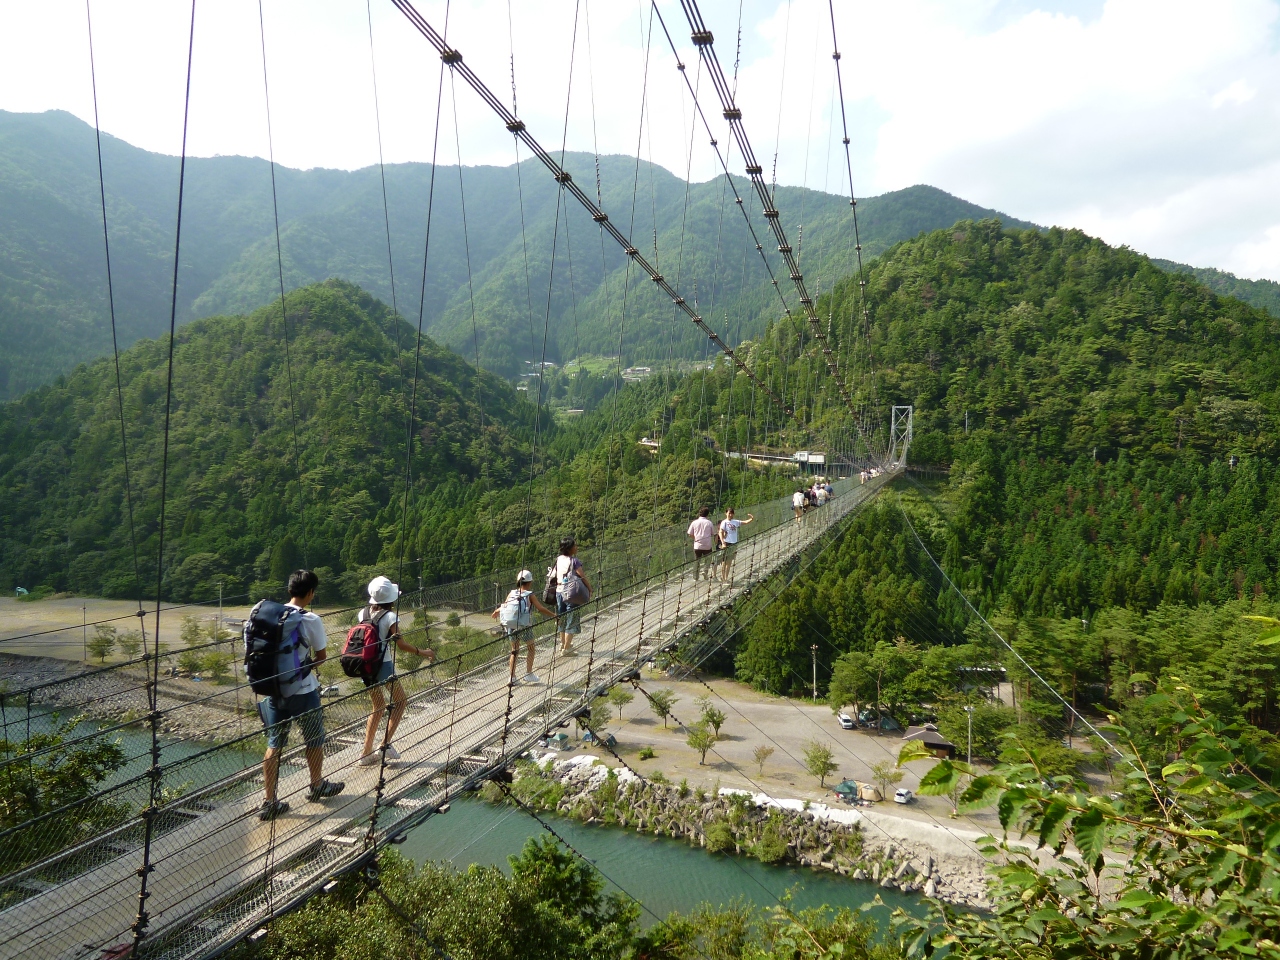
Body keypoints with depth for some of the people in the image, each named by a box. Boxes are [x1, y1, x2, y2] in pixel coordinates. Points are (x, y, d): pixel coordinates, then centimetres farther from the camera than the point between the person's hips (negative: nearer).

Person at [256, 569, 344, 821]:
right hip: (303, 691, -5)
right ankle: (317, 786, 35)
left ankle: (270, 802, 14)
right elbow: (321, 658, -6)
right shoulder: (311, 620, -16)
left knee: (274, 744, 12)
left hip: (275, 689, 5)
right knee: (314, 740, 16)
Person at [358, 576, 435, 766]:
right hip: (383, 666, -6)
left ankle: (367, 752, 19)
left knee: (378, 706, 20)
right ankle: (386, 743, 10)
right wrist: (423, 653, -4)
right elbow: (401, 644, -14)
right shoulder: (390, 617, -14)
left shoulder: (363, 613, 1)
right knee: (401, 700, 16)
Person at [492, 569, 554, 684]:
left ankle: (512, 677, 16)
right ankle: (528, 674, 16)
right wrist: (554, 615, -5)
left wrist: (495, 612, 31)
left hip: (511, 626, 4)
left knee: (514, 651, 16)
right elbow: (541, 609, -12)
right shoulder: (530, 595, -6)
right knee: (531, 648, 16)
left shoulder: (512, 594, 4)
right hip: (525, 626, -4)